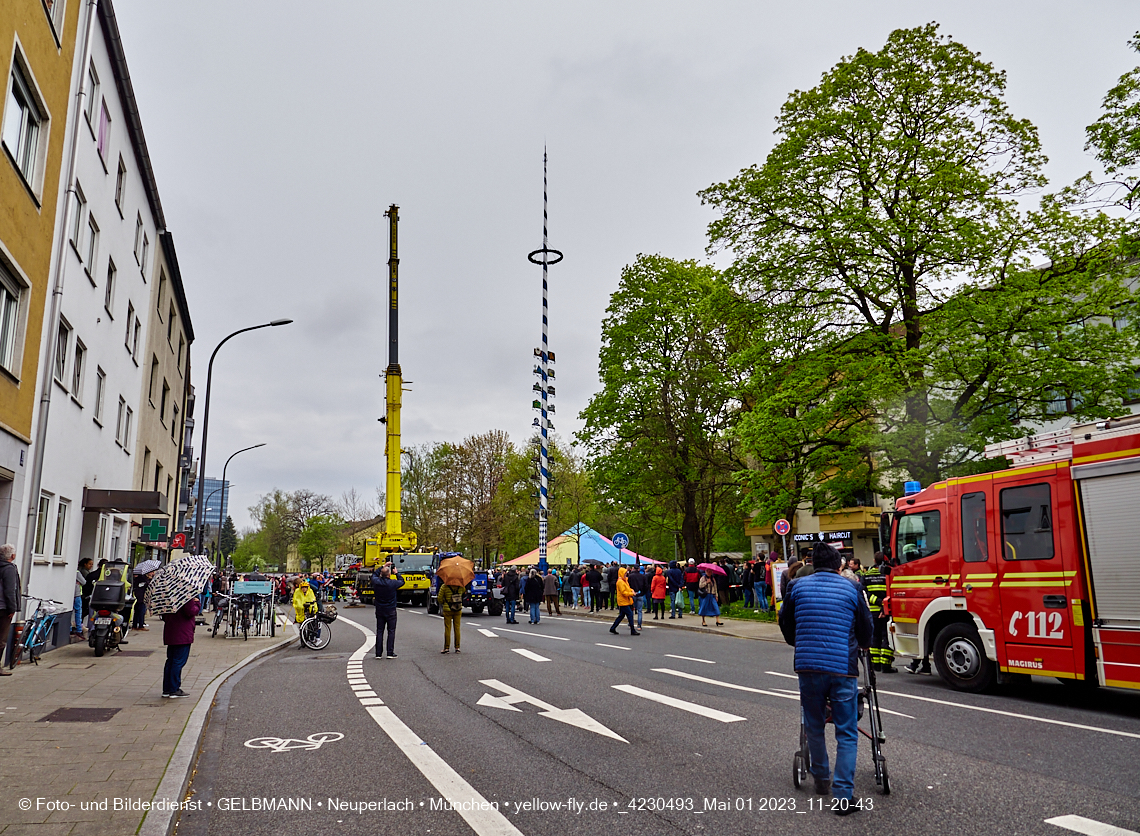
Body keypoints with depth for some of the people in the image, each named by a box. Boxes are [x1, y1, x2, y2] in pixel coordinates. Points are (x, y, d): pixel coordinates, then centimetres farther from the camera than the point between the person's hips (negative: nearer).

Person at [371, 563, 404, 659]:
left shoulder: (376, 582, -7)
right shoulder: (393, 583, -16)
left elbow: (374, 574, 16)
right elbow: (402, 581, 5)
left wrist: (383, 567, 20)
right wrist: (396, 573, 16)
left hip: (379, 610, 3)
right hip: (390, 611, -3)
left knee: (379, 631, 8)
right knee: (391, 631, 3)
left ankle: (378, 653, 8)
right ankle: (390, 653, 2)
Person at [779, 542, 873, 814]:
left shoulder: (798, 586, 4)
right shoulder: (851, 588, 2)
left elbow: (785, 623, 15)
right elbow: (866, 630, 11)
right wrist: (862, 645, 34)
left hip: (808, 667, 2)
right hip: (843, 668, -1)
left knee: (814, 727, 19)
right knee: (846, 733, 5)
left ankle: (821, 780, 33)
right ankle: (843, 796, -1)